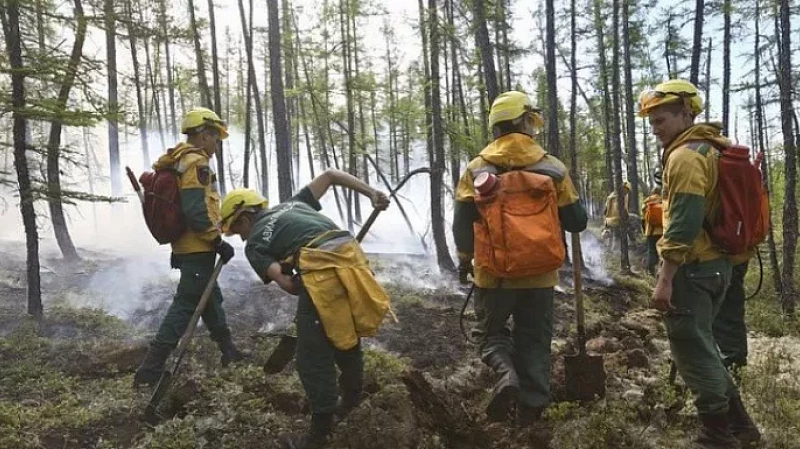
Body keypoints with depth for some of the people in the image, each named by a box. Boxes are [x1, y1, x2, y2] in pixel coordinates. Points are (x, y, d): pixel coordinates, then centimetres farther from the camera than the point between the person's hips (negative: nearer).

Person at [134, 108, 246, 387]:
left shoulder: (178, 162, 16)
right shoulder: (196, 163, -15)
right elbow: (195, 210, -24)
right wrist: (218, 240, -19)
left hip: (186, 247, 11)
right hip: (198, 248, -11)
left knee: (211, 299, 19)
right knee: (185, 305, -8)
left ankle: (229, 353, 33)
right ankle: (149, 370, -7)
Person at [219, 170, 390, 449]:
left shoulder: (254, 244, 13)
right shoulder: (293, 204, 29)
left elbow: (286, 284, -1)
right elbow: (329, 174, 25)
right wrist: (371, 193, 19)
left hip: (322, 273, -7)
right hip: (354, 261, 7)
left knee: (314, 359, 8)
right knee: (346, 337, 28)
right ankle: (350, 402, 49)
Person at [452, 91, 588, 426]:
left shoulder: (477, 169, -2)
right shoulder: (553, 168, -1)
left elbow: (462, 222, 0)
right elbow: (577, 222, 3)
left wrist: (465, 260, 16)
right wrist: (556, 209, 25)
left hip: (493, 273, 0)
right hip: (539, 273, 1)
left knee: (492, 330, 17)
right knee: (534, 339, 15)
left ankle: (506, 375, -9)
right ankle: (532, 406, 17)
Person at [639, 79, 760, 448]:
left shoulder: (685, 156, -16)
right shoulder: (709, 148, 16)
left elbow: (684, 223, -23)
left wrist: (665, 279, -22)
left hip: (691, 268, -10)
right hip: (714, 262, 10)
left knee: (693, 352, 0)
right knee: (701, 346, 20)